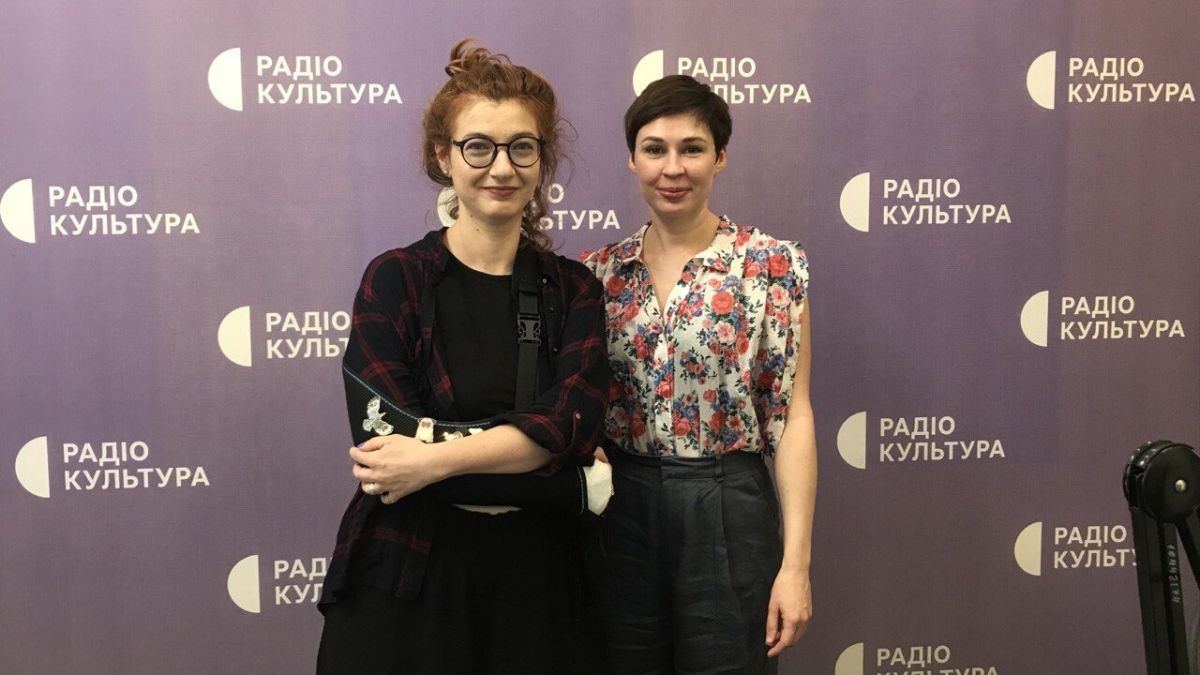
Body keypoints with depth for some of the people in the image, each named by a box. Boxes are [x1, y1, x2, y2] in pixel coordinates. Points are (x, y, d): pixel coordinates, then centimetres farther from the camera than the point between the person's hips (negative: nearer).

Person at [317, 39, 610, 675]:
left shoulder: (573, 289, 3)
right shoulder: (395, 279, -5)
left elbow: (574, 420, -14)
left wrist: (437, 460, -24)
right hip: (406, 582, -2)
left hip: (534, 581, 3)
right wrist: (540, 456, -15)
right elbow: (390, 445, -16)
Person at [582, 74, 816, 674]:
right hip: (619, 510, 3)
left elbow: (792, 416, -8)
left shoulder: (773, 265, -7)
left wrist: (795, 562, -11)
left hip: (729, 511, -3)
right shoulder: (600, 272, 3)